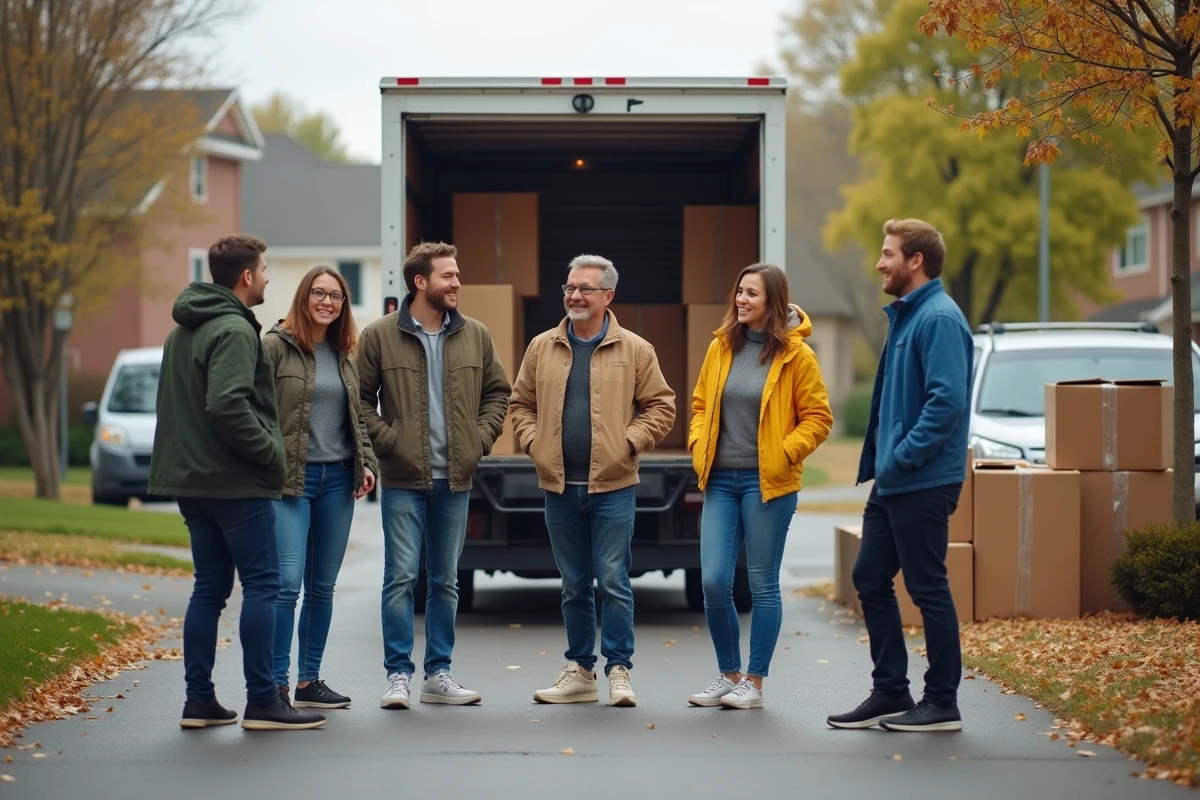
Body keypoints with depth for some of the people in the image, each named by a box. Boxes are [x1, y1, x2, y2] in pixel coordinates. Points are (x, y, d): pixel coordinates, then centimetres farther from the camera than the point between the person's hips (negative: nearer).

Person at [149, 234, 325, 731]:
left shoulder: (183, 330, 16)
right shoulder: (234, 330, -14)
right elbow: (227, 405, -25)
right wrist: (270, 452, -16)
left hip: (192, 479, 9)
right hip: (236, 482, -9)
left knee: (210, 587, 12)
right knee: (261, 584, -5)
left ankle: (199, 700, 12)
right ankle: (262, 703, -5)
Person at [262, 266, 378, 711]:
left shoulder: (344, 354, 14)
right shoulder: (276, 347, -5)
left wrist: (367, 462, 8)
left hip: (338, 479, 6)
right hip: (291, 479, -6)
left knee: (322, 587, 10)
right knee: (287, 582, -13)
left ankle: (309, 682, 18)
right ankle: (276, 685, -9)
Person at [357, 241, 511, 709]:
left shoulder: (475, 336, 7)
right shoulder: (380, 336, -3)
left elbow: (497, 392, 15)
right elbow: (361, 399, 0)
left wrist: (481, 438, 2)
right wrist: (386, 439, -10)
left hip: (454, 479, 4)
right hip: (403, 480, -4)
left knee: (445, 581, 10)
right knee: (401, 577, -5)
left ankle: (438, 675, 17)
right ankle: (398, 675, 2)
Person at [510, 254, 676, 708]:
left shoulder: (635, 350, 0)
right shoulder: (542, 348, 9)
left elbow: (660, 406, 3)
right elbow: (521, 403, 16)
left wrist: (630, 441, -9)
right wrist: (532, 441, 0)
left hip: (612, 485, -3)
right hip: (559, 485, 3)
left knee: (613, 580, -5)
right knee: (574, 585, 11)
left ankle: (619, 670, 5)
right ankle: (579, 671, 19)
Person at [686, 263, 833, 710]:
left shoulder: (795, 354, -5)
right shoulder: (721, 347, 8)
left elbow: (818, 418, -3)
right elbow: (701, 404, 19)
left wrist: (784, 453, -13)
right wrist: (698, 446, 4)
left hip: (767, 482, -4)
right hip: (720, 480, 4)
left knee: (762, 584, 3)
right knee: (713, 581, -1)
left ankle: (754, 683, 13)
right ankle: (728, 675, 16)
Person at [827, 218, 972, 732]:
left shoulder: (939, 319, -15)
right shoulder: (905, 316, 16)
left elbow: (948, 400, -25)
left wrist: (902, 458, -21)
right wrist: (879, 461, 14)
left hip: (923, 484, -10)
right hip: (892, 483, 10)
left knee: (927, 590, -2)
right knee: (869, 579, 12)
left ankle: (942, 704, 7)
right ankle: (890, 693, 20)